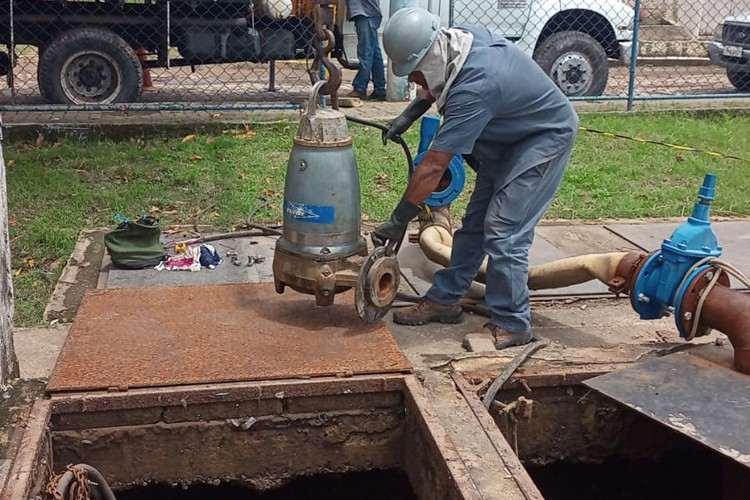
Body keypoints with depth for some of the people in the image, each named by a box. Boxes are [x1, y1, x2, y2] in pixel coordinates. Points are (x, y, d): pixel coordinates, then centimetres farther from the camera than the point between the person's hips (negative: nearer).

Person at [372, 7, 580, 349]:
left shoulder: (474, 88, -37)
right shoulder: (457, 38, -12)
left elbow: (432, 168, -34)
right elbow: (437, 86, 15)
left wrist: (399, 221, -27)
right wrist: (411, 112, -1)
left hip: (546, 138, -9)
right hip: (509, 135, 9)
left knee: (503, 232, -14)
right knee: (475, 222, 10)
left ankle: (511, 324, -2)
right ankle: (444, 299, 19)